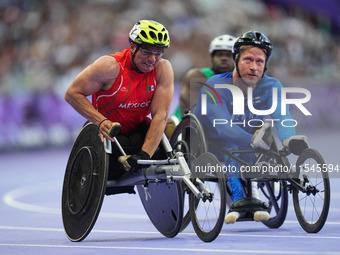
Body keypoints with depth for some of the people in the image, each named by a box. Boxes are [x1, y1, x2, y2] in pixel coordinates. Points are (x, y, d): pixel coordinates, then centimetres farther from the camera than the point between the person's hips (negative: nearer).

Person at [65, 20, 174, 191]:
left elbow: (160, 116, -20)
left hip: (138, 129, 2)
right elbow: (72, 94, -16)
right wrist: (101, 121, -31)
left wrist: (144, 154, -35)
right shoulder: (111, 66, -21)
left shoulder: (163, 69, -14)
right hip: (107, 131, -2)